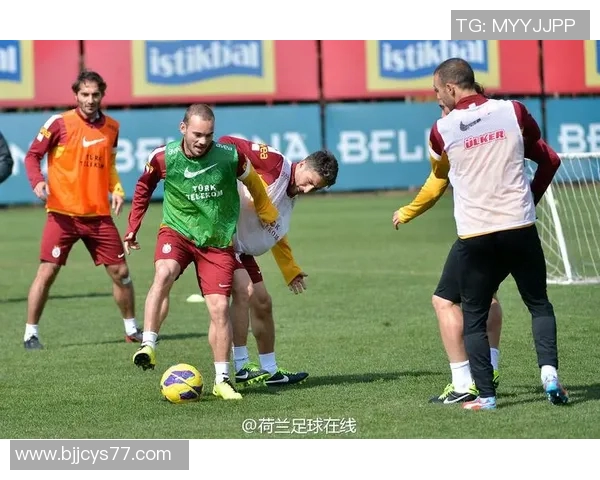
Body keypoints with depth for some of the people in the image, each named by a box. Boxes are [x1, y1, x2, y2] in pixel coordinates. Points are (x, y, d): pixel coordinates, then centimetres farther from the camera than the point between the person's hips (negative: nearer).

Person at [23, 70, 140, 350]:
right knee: (47, 271, -6)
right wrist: (37, 181, -21)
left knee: (120, 272, 6)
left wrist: (117, 190, 5)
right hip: (63, 213, -4)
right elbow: (32, 156, -3)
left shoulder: (111, 127, 8)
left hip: (99, 214, 4)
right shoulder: (59, 123, -7)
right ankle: (30, 334, 4)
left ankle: (132, 329, 22)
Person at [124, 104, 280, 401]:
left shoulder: (230, 157, -15)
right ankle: (147, 346, -30)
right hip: (176, 231, -1)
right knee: (164, 274, -32)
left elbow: (253, 181, 7)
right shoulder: (164, 158, -14)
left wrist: (266, 212, 17)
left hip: (217, 242, 1)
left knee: (219, 307, -4)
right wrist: (132, 230, 10)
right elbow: (143, 188, 7)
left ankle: (222, 381, 9)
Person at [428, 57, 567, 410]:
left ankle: (486, 394, 2)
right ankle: (549, 371, -5)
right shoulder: (513, 111, -1)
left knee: (474, 317, 10)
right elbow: (550, 160, 7)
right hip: (520, 226, 1)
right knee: (539, 304, 15)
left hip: (473, 235, -1)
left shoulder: (443, 129, -3)